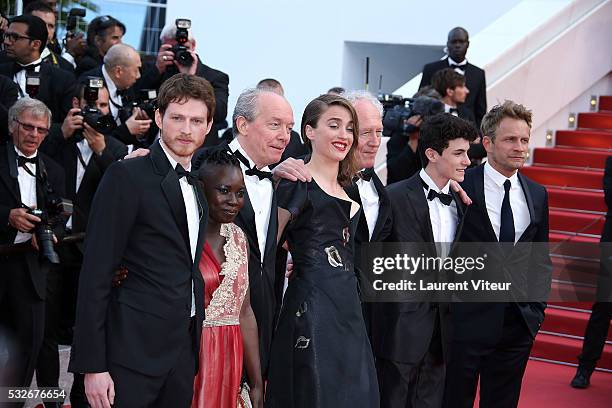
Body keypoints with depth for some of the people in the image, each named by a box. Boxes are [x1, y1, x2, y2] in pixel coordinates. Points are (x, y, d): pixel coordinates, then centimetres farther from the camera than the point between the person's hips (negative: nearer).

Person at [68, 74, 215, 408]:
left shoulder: (198, 189, 16)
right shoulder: (127, 176, -8)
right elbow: (96, 273, -12)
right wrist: (93, 365, -16)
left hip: (184, 351, 7)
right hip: (134, 350, -7)